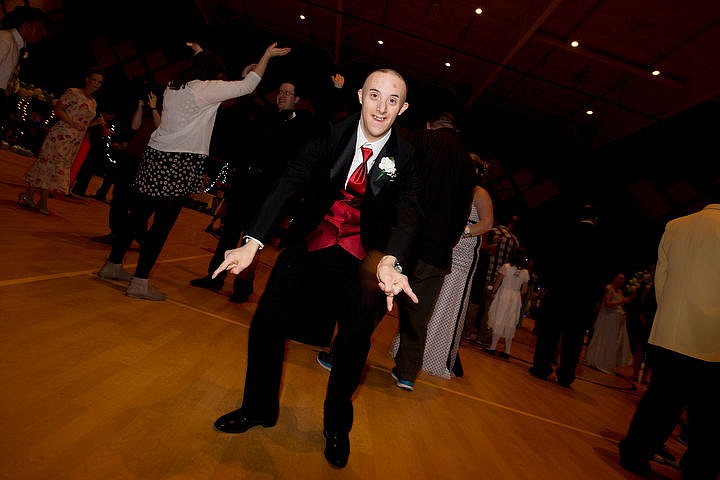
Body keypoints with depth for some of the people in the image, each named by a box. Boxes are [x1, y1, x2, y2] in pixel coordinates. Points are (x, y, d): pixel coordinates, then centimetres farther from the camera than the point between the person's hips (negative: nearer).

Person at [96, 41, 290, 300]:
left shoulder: (173, 86, 14)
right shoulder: (206, 89, -7)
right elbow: (247, 85, -3)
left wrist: (199, 55, 45)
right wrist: (267, 56, 6)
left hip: (156, 156, 8)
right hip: (180, 164, -8)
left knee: (139, 215, 16)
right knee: (163, 223, -2)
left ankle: (113, 265, 27)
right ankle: (140, 282, 2)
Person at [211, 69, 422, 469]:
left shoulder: (406, 158, -11)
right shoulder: (334, 133, -11)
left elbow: (408, 215, -23)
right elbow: (291, 181, -19)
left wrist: (389, 261, -45)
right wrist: (253, 241, -32)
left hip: (362, 257, 0)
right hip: (310, 242, 1)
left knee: (355, 341, 2)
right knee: (267, 323, -2)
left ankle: (337, 425, 30)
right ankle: (258, 408, 25)